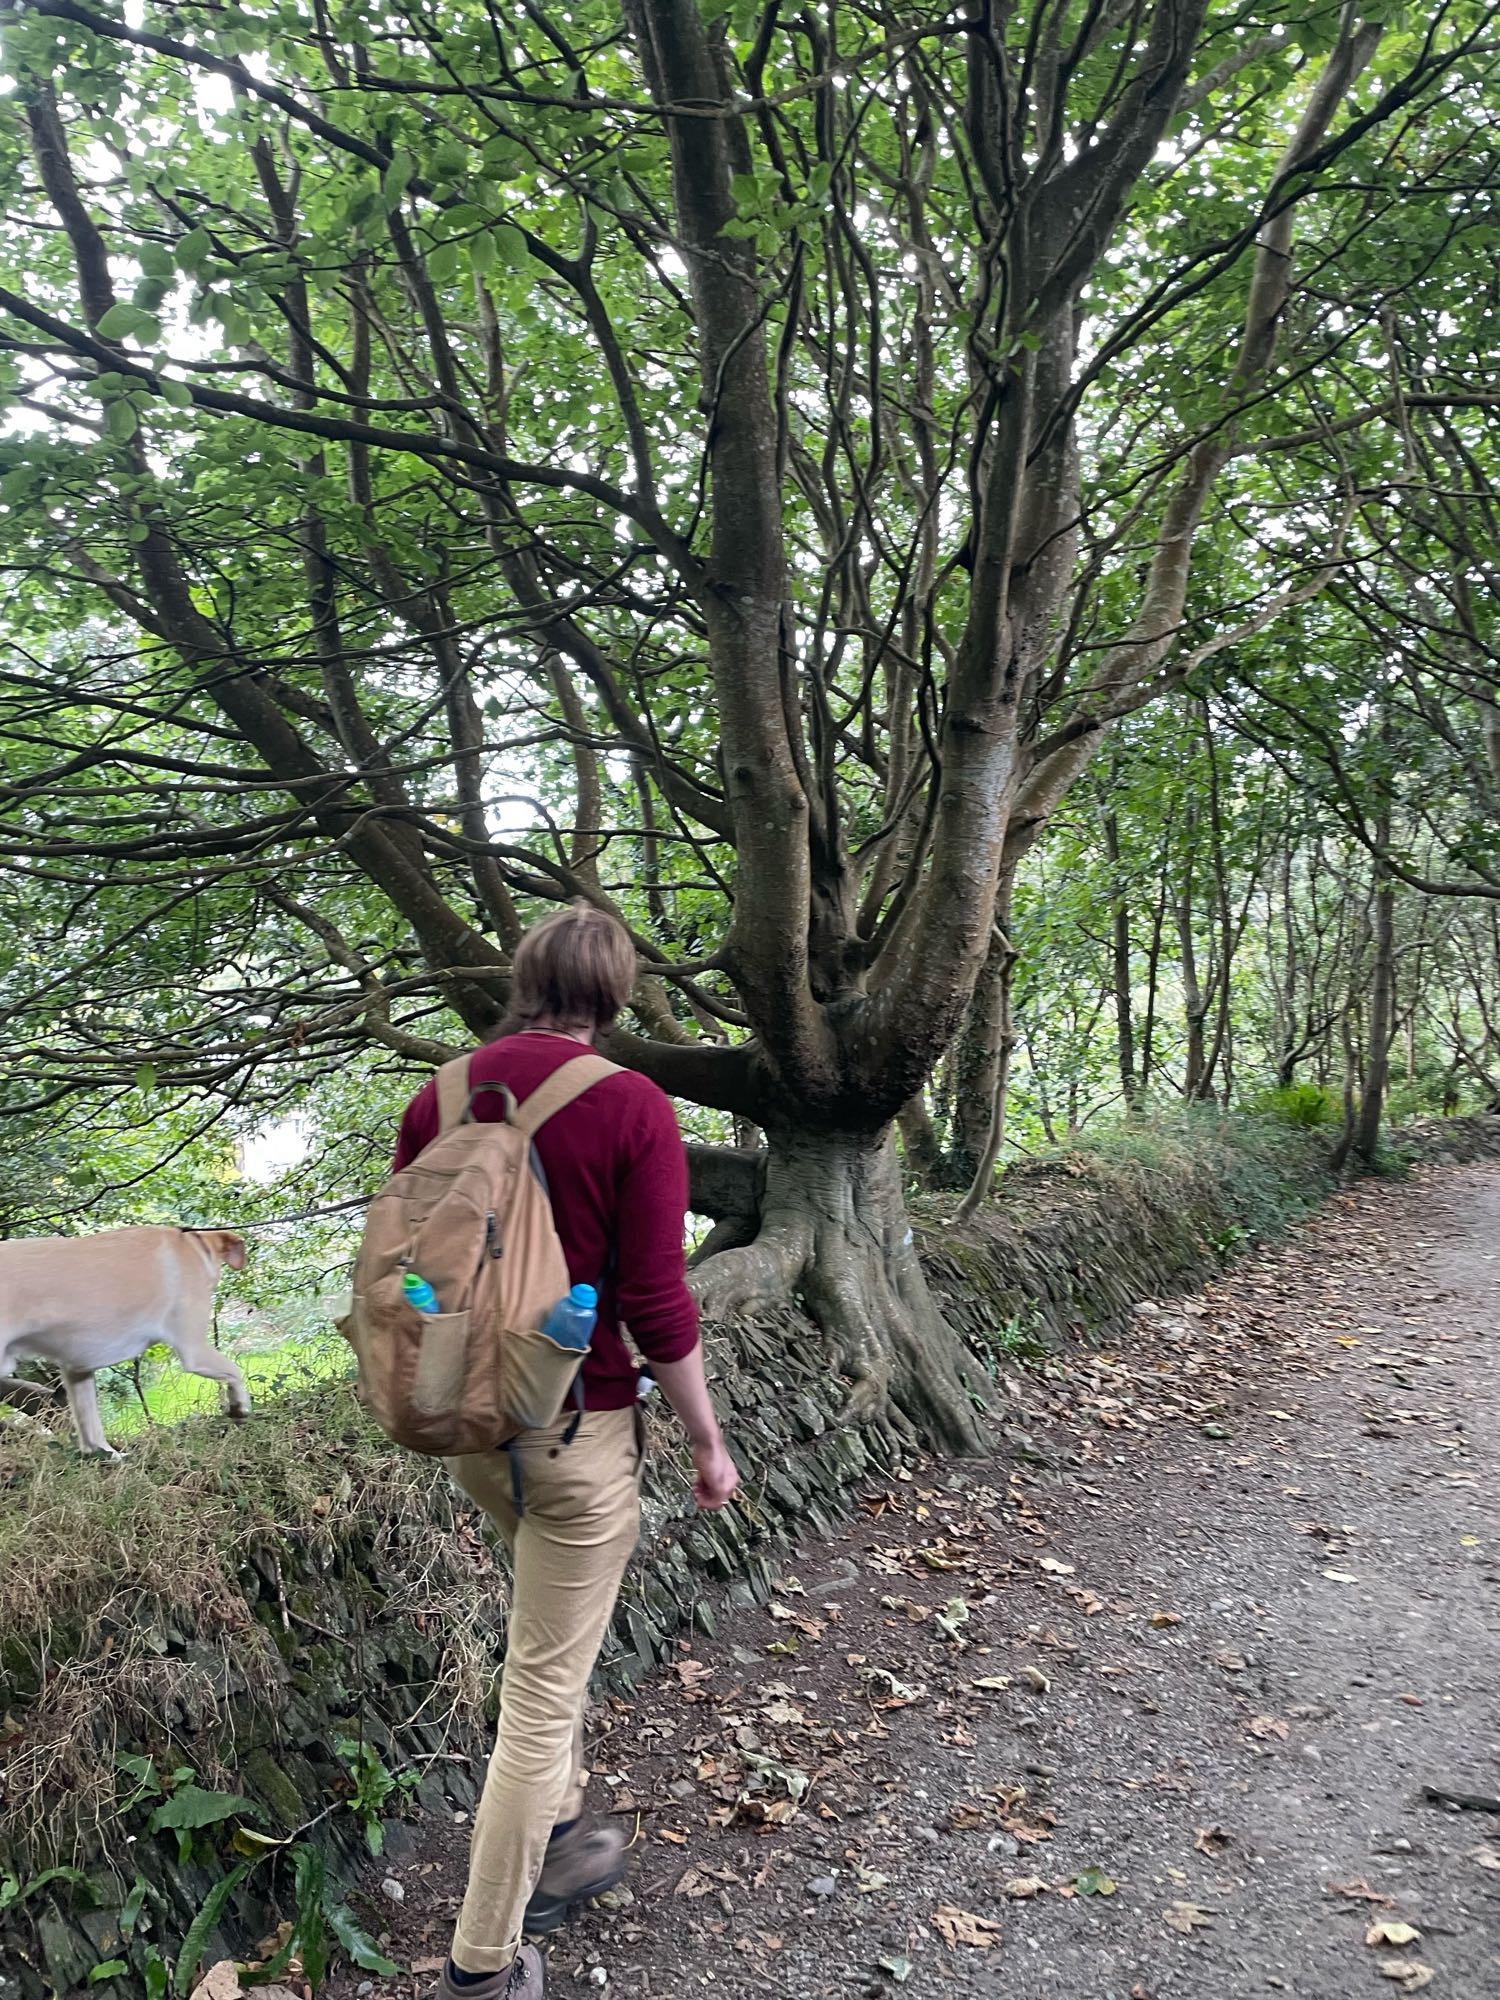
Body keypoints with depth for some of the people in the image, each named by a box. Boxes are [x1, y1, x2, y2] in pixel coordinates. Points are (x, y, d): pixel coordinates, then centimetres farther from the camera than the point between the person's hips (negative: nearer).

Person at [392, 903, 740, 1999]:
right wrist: (708, 1439, -4)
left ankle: (557, 1834, 45)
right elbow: (657, 1302, -17)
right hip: (577, 1426, -6)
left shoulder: (439, 1096, -2)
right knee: (545, 1688, 9)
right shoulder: (633, 1108, -17)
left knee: (555, 1623, 30)